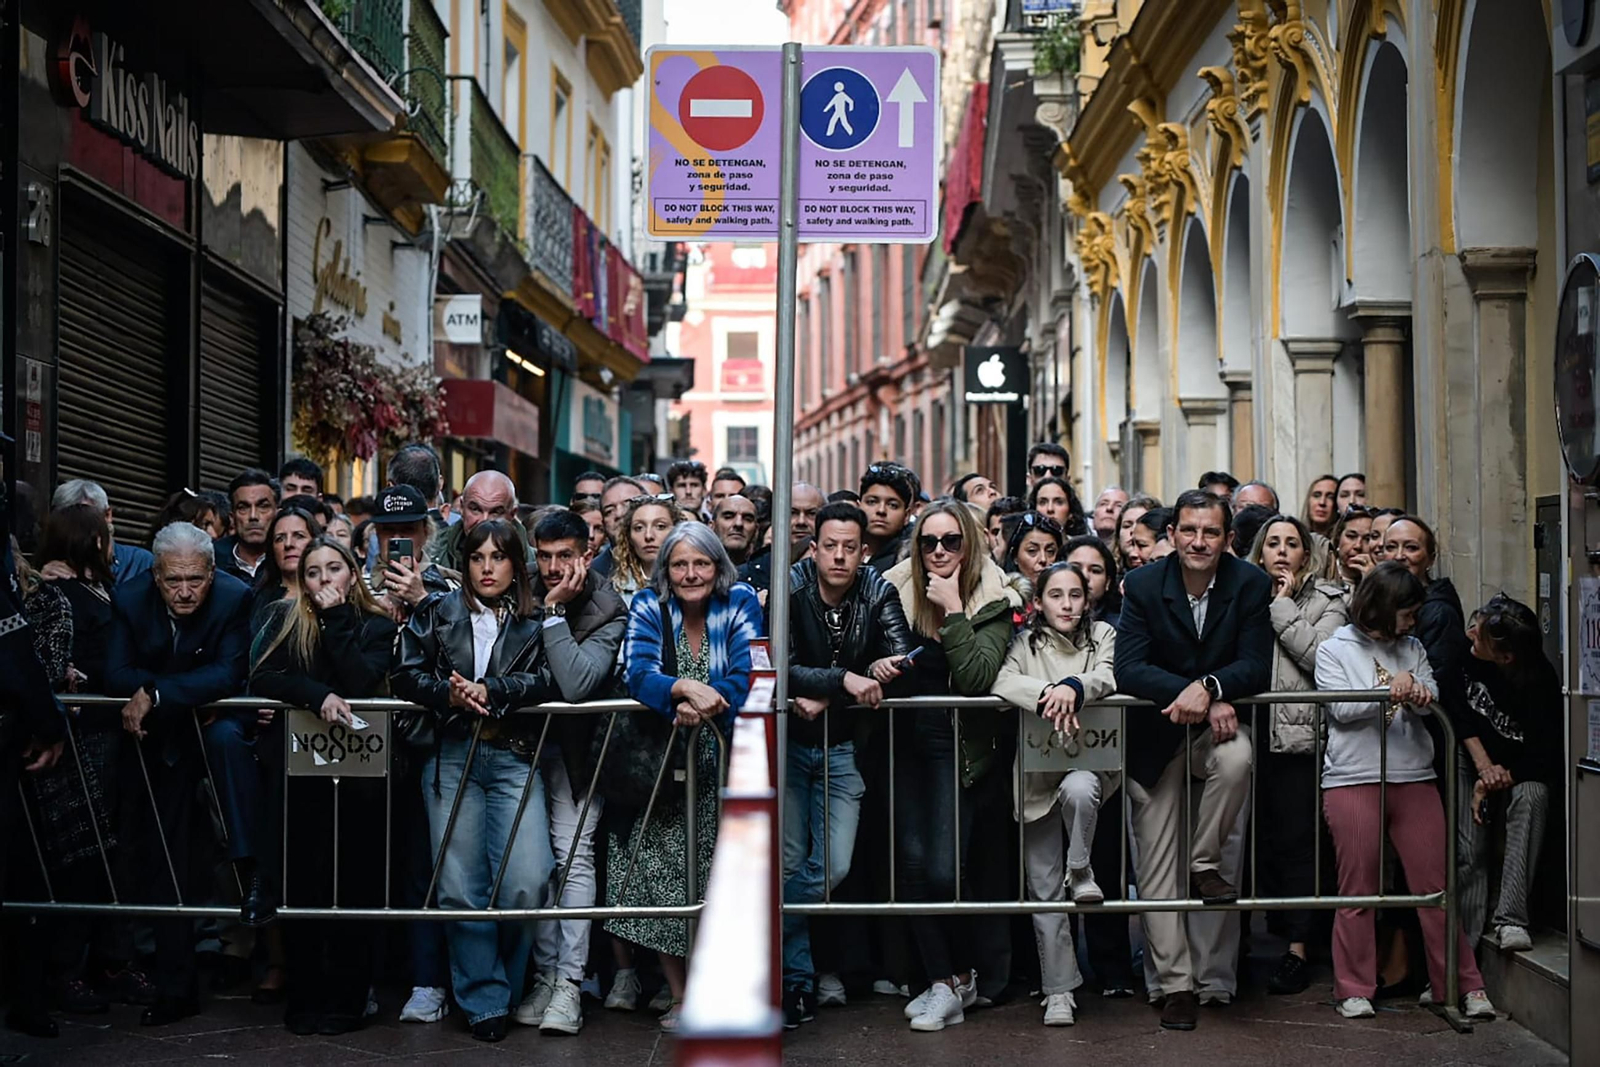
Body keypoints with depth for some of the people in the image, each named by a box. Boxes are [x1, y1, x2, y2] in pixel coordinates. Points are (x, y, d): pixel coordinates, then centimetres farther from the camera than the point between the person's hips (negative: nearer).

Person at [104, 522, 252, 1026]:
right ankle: (175, 989, 14)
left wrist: (156, 693, -34)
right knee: (166, 862, 4)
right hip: (164, 740, 3)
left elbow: (229, 676, -28)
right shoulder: (129, 600, -12)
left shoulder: (236, 598, -21)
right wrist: (191, 685, -28)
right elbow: (116, 676, -16)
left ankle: (251, 872, -25)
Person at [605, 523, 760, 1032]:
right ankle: (679, 995, 4)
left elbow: (746, 678, -11)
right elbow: (638, 674, -15)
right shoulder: (648, 606, 0)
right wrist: (686, 688, -33)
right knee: (660, 870, -8)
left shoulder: (741, 604, -1)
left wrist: (704, 709, -27)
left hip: (724, 762, -1)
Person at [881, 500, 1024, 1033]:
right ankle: (949, 979, 7)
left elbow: (976, 679, -17)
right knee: (913, 861, -4)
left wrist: (952, 610, -17)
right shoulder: (898, 590, 4)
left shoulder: (994, 601, -5)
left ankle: (952, 976, 11)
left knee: (943, 869, -12)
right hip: (904, 735, 4)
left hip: (955, 741, -4)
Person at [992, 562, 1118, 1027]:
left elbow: (1108, 676, -12)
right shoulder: (1026, 643, 7)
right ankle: (1058, 991, 7)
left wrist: (1073, 687, -32)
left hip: (1088, 763, -1)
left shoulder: (1102, 635, 7)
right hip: (1037, 774, 1)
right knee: (1044, 889, 0)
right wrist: (1047, 692, -28)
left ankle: (1081, 870, -10)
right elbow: (1004, 682, -11)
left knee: (1078, 789, -38)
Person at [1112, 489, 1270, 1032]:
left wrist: (1207, 687, -31)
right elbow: (1129, 670, -18)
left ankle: (1206, 863, -12)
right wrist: (1190, 694, -31)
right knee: (1158, 870, 0)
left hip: (1216, 724, 0)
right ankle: (1176, 984, 10)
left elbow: (1257, 667, -13)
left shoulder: (1250, 584, -7)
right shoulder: (1142, 586, -9)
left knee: (1237, 758, -36)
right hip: (1156, 737, 0)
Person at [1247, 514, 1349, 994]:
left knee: (1296, 840, -3)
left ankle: (1297, 948, 1)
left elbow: (1321, 658, -11)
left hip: (1298, 733, -3)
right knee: (1258, 837, 4)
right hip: (1251, 729, 3)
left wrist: (1282, 606, -6)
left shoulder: (1325, 599, 7)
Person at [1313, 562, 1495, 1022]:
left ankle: (1464, 985, 8)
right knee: (1357, 889, 3)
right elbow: (1341, 709, -7)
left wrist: (1416, 693, -19)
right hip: (1353, 780, -3)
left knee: (1436, 884, 2)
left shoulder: (1412, 650, 15)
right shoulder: (1334, 650, 5)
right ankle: (1355, 990, 10)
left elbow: (1431, 700, 4)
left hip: (1414, 777, 3)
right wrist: (1389, 692, -21)